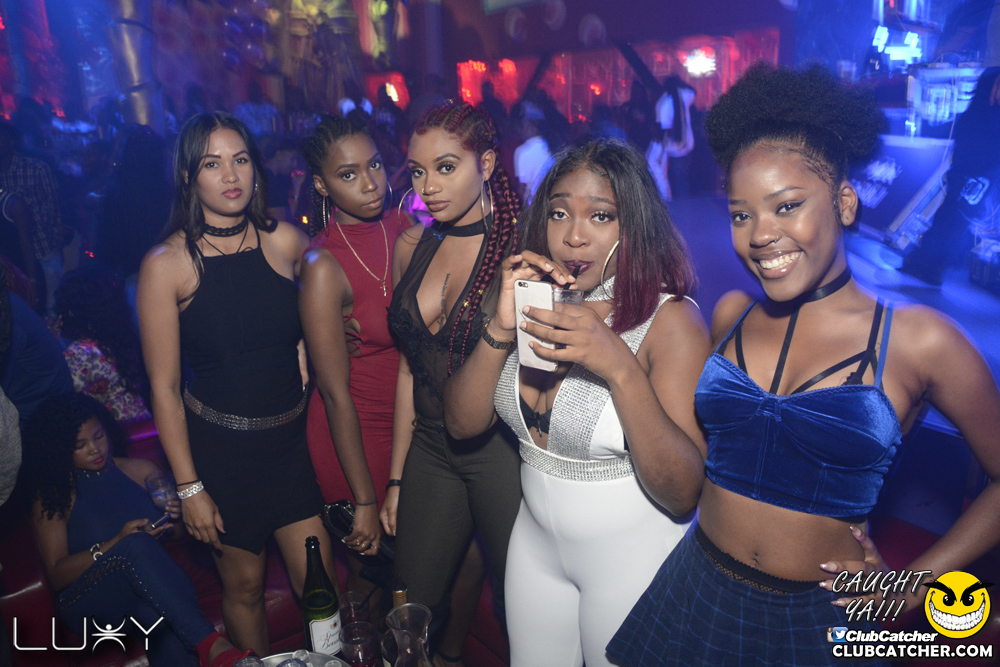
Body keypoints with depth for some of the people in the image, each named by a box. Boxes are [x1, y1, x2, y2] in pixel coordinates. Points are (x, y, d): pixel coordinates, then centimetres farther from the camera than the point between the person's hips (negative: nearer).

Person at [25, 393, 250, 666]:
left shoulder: (141, 470, 13)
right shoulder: (51, 498, 7)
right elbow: (56, 576, -3)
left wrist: (176, 520, -8)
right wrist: (118, 543, -18)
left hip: (150, 594, 2)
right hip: (88, 604, -2)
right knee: (137, 545, -35)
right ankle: (210, 645, -45)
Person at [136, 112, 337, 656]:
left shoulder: (286, 241, -4)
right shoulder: (166, 264, -10)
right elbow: (164, 386, -7)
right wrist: (188, 486, -5)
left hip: (294, 438, 2)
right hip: (219, 448, -2)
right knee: (244, 586, 15)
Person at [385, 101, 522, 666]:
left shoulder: (521, 247, -13)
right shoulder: (412, 247, 3)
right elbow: (412, 367, 10)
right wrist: (396, 478, 12)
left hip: (502, 446, -5)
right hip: (430, 450, 5)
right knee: (414, 614, 18)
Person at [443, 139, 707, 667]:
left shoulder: (670, 319, -18)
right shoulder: (534, 302, -3)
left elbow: (683, 492, -24)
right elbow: (463, 423, -8)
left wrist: (620, 368, -36)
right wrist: (501, 328, -23)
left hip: (632, 553, -4)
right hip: (536, 540, 5)